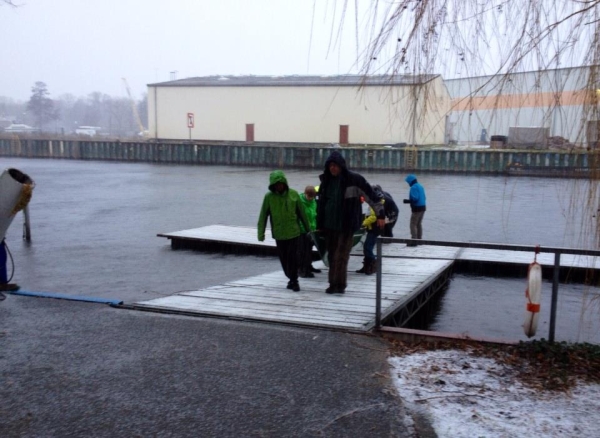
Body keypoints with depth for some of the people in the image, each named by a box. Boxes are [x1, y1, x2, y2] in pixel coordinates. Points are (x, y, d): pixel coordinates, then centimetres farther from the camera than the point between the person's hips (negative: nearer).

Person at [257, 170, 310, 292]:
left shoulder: (294, 194, -4)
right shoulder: (269, 197, -5)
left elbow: (301, 213, 4)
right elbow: (263, 216, -3)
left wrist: (308, 228, 9)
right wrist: (261, 233, -5)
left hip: (293, 232, -1)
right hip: (278, 234, 1)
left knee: (292, 257, -5)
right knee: (284, 258, 10)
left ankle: (294, 280, 9)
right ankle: (292, 279, 28)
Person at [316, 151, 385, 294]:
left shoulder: (354, 179, -9)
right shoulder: (326, 180, 7)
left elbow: (371, 196, -6)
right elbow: (321, 203, 16)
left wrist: (380, 214, -9)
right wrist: (319, 223, 16)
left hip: (346, 225, -5)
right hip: (329, 225, 5)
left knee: (341, 256, -6)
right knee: (332, 256, 9)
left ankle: (339, 284, 1)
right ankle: (334, 284, 17)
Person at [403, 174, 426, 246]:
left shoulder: (414, 187, -14)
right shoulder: (420, 186, 14)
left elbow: (415, 199, -22)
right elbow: (423, 198, 16)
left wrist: (407, 201, -10)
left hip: (417, 208, -9)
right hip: (423, 207, 10)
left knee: (413, 224, -6)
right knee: (419, 224, 17)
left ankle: (414, 241, -10)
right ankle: (419, 239, 21)